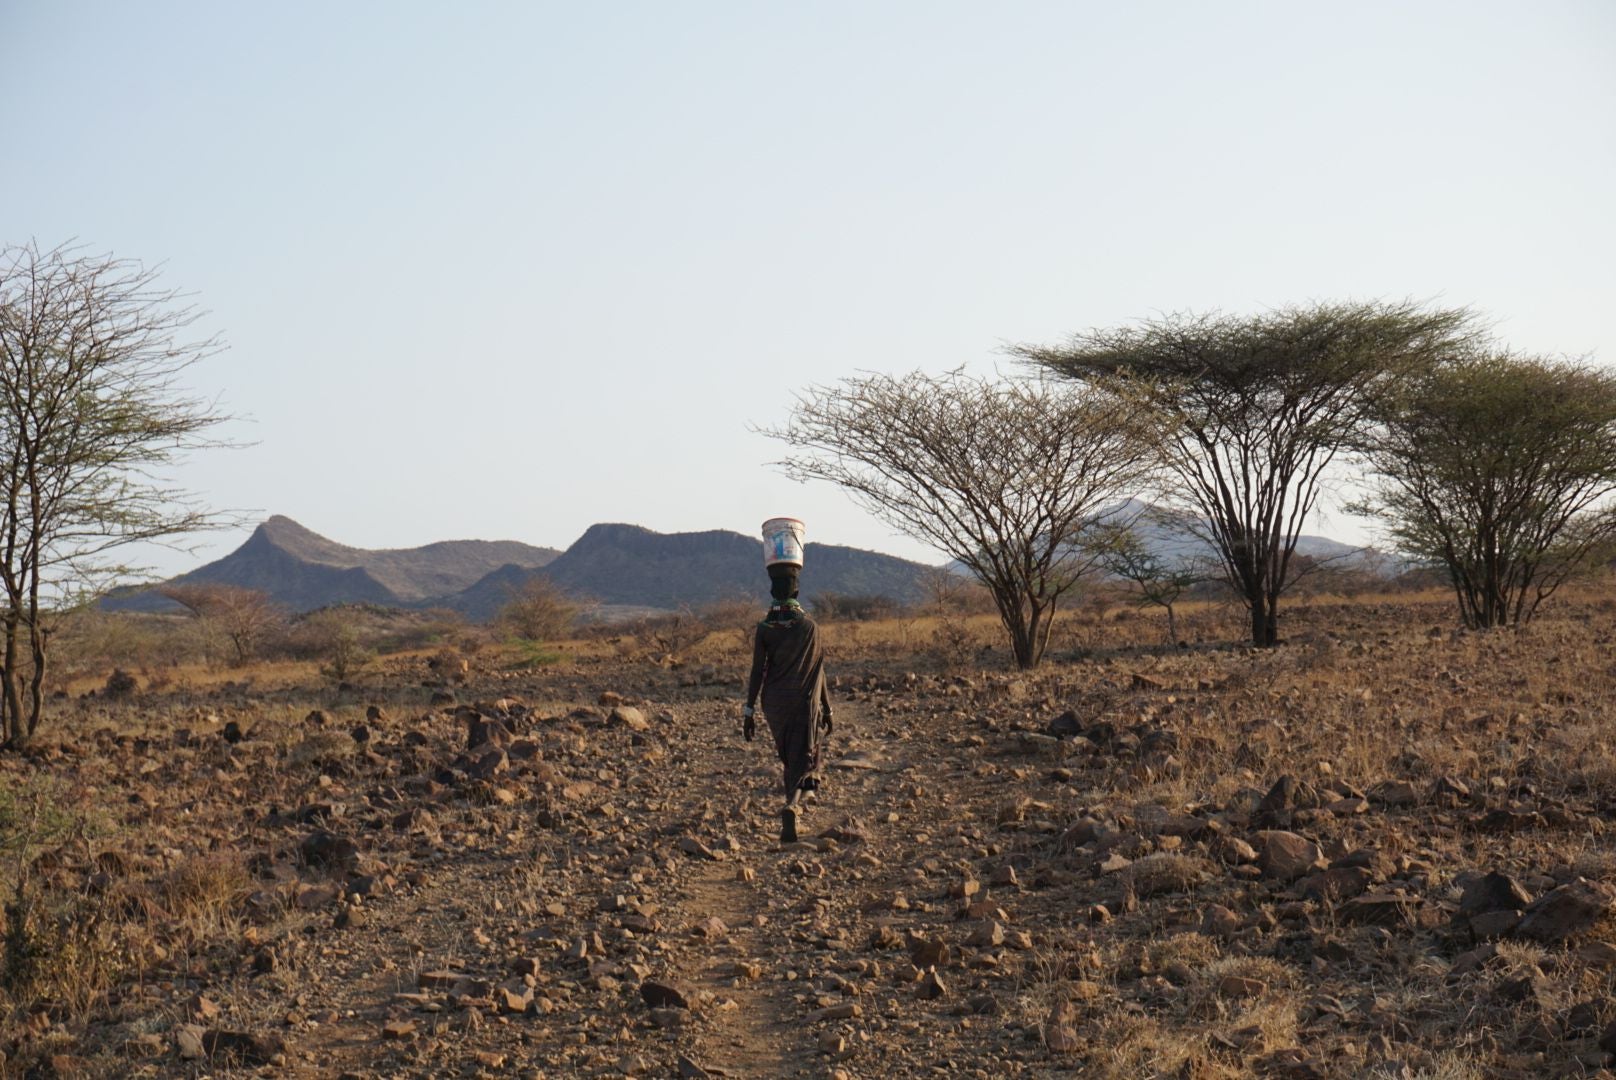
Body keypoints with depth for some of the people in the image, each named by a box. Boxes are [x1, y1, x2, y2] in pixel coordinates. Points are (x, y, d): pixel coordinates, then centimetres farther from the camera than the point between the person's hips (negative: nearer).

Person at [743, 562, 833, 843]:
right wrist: (826, 707, 7)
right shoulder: (809, 626, -5)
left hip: (774, 705, 2)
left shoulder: (763, 628, -4)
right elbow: (818, 672, -1)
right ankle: (791, 804, -27)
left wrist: (749, 711, -1)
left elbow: (757, 672, -5)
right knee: (801, 760, -3)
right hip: (804, 703, -2)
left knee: (788, 757, 21)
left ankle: (794, 802, 31)